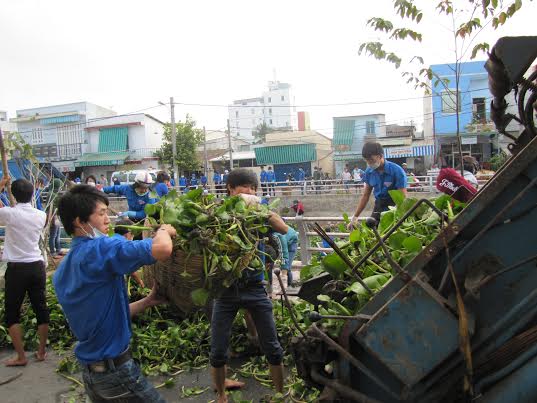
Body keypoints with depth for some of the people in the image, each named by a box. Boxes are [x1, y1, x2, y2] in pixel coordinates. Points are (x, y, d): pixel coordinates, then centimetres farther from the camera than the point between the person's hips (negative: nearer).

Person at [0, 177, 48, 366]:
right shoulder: (41, 215, 3)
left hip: (16, 268, -4)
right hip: (37, 266, 4)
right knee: (41, 309, 11)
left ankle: (21, 357, 11)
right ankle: (42, 351, 22)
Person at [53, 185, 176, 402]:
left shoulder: (62, 272, 7)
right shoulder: (100, 248, -22)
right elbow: (163, 249, -35)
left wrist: (148, 301, 6)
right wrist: (164, 230, -13)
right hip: (115, 370, -8)